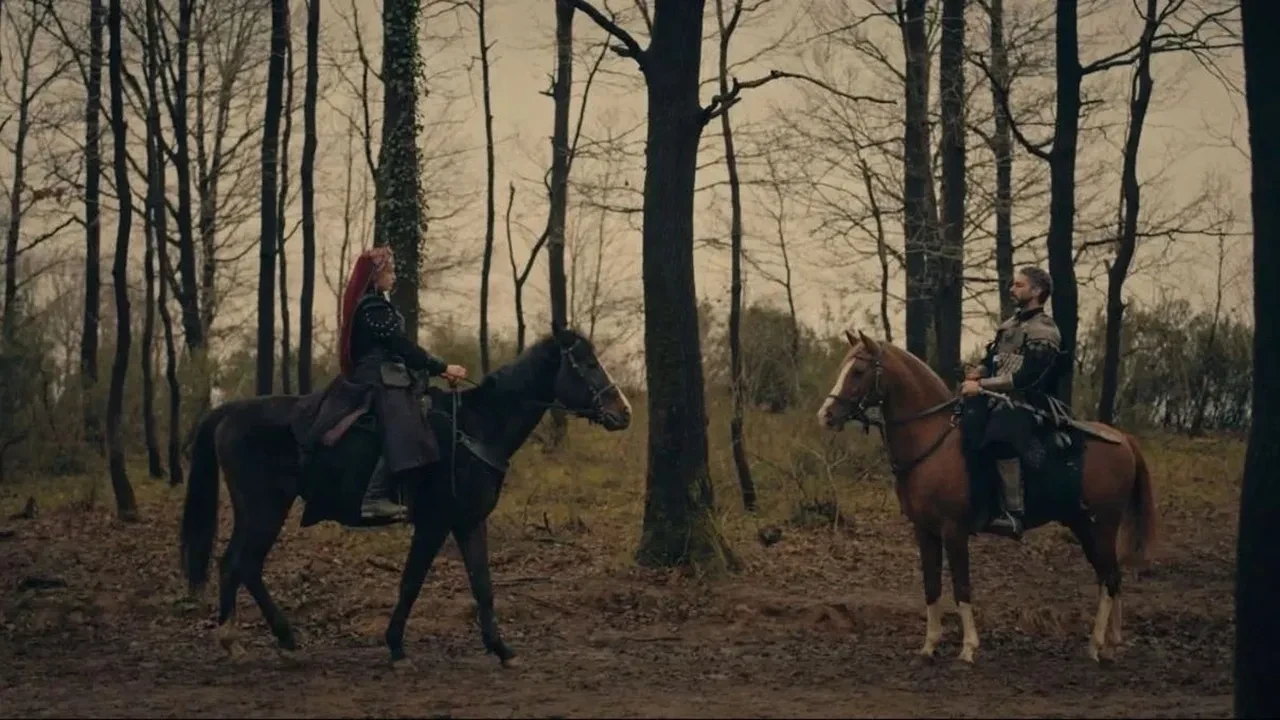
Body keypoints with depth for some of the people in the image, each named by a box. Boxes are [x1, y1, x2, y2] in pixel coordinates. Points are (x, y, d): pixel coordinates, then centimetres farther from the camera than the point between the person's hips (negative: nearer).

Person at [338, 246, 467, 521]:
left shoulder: (370, 305, 20)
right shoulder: (374, 307, -13)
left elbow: (395, 347, 20)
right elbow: (402, 346, -16)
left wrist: (435, 369, 14)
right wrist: (442, 368, -11)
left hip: (377, 377, 11)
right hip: (380, 379, -11)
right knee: (402, 430, -24)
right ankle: (376, 497, -31)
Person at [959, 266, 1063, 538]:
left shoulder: (1044, 331, -10)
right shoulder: (1010, 325, 18)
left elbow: (1025, 378, -20)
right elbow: (990, 360, 23)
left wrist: (982, 385, -22)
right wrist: (975, 374, -1)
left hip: (1026, 403, -10)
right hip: (999, 398, 10)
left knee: (1000, 435, -36)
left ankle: (1013, 513, -38)